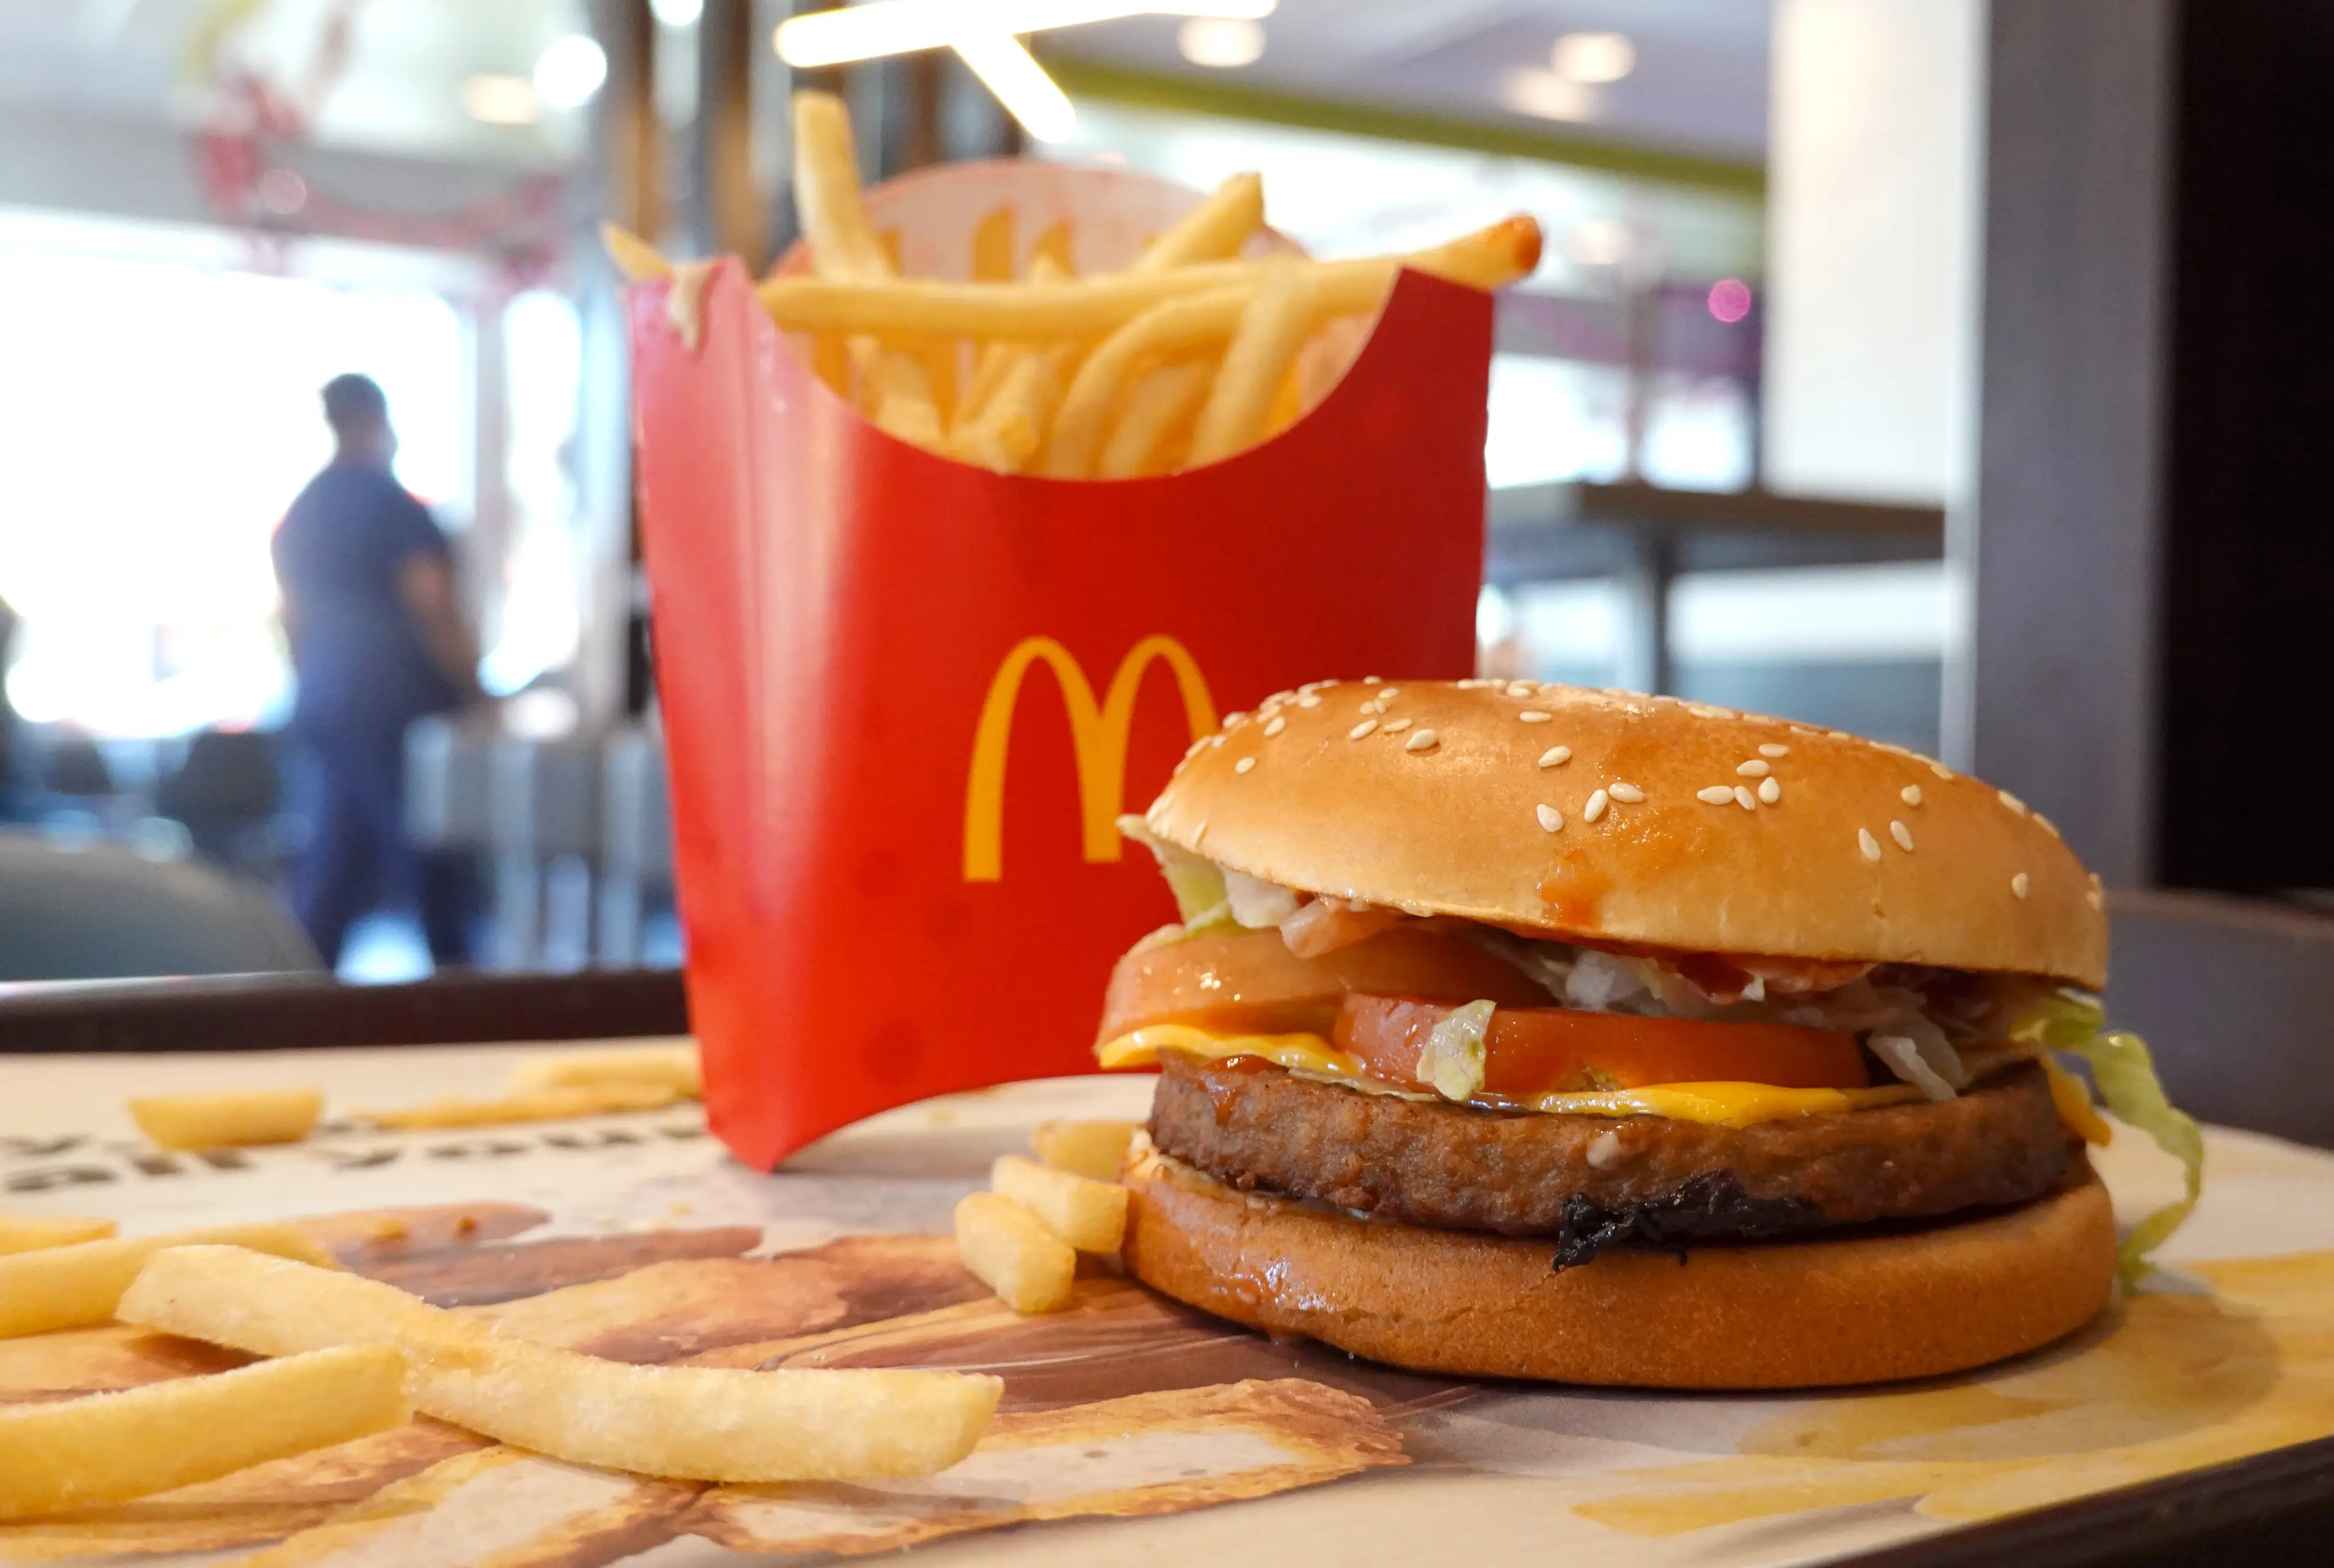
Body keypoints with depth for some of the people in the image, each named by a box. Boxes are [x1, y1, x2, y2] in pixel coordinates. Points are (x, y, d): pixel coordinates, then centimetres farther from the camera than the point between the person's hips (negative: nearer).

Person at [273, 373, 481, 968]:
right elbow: (435, 614, -15)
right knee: (434, 857, 1)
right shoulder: (395, 506, -12)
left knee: (335, 854, 10)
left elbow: (293, 621, 16)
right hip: (402, 709, -7)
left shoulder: (299, 513, 11)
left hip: (324, 711, 7)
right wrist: (476, 695, -7)